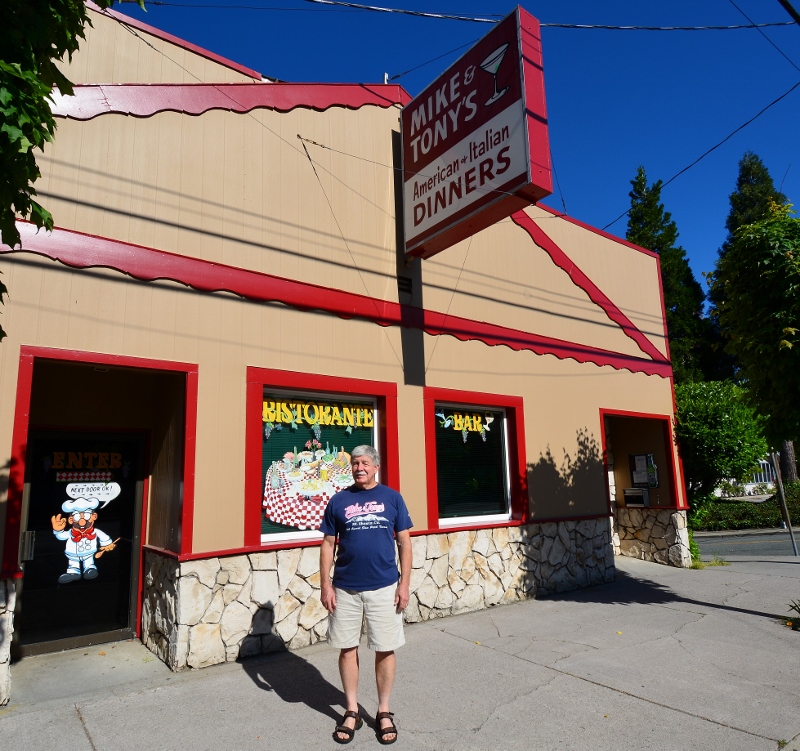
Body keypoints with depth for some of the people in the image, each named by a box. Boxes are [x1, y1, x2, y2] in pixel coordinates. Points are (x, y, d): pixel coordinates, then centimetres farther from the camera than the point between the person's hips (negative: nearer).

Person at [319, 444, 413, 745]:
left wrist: (404, 583, -4)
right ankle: (352, 711, 28)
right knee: (348, 649, 11)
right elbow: (328, 544, 4)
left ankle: (383, 712, 27)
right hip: (345, 589, 1)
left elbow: (404, 542, 2)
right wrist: (325, 585, -1)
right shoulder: (339, 501, 2)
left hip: (384, 588, -1)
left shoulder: (392, 497, 0)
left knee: (385, 650, 8)